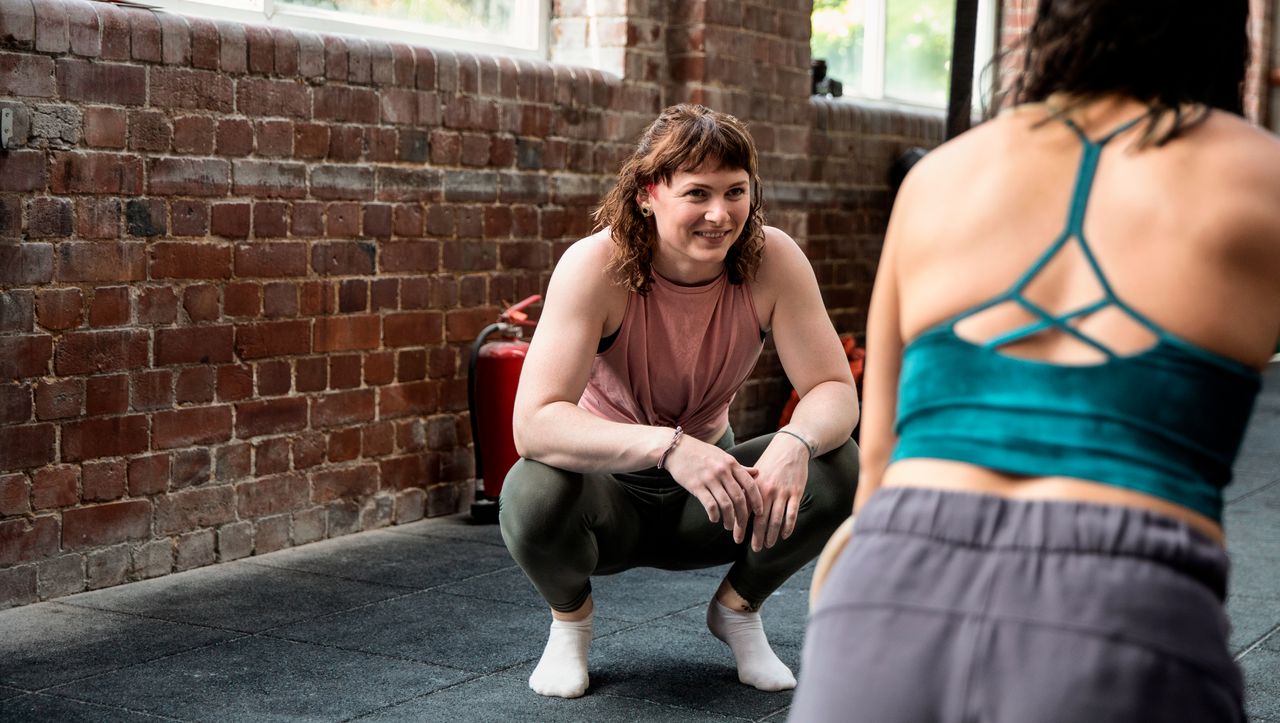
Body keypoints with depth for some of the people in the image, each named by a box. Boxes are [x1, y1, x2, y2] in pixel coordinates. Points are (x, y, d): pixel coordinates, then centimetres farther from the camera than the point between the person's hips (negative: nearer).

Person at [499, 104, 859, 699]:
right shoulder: (596, 266, -26)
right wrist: (667, 446, -50)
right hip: (608, 487, -2)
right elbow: (534, 424, -35)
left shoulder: (772, 260, -18)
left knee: (839, 468, -23)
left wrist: (796, 443, -41)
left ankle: (738, 608, 8)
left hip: (709, 495, 3)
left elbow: (835, 390, -17)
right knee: (533, 493, -36)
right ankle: (569, 616, 2)